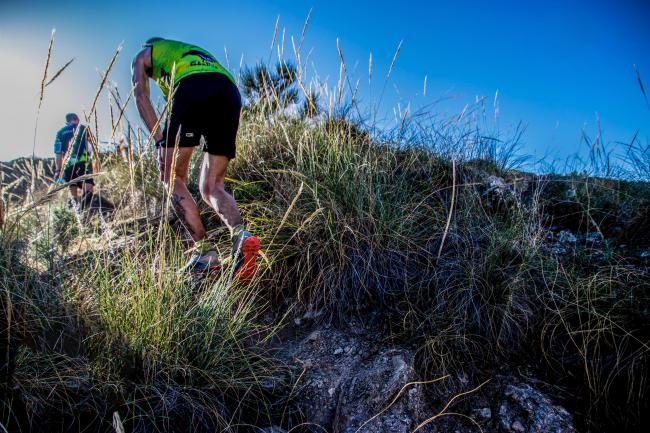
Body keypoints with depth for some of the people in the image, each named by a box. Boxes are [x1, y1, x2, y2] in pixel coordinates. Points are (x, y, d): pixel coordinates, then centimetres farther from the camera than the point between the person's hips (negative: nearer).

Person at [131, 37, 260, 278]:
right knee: (211, 186, 7)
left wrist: (160, 141, 3)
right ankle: (240, 234, -22)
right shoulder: (194, 50, 45)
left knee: (173, 178, 6)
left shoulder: (143, 56, 31)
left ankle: (204, 251, -7)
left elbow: (141, 96, 13)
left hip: (192, 90, -5)